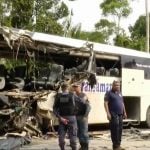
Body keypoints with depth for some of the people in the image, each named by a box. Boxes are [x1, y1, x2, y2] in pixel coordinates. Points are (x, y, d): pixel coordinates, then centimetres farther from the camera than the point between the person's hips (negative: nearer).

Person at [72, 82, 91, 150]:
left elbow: (88, 107, -12)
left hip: (82, 117, -6)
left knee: (84, 132, -3)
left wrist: (85, 116, -17)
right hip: (76, 117, 6)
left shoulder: (83, 95, -8)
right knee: (79, 132, 10)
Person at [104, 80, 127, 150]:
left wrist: (124, 112, 19)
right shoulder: (109, 93, -3)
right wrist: (108, 113, -18)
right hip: (113, 114, -7)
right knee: (115, 129, -9)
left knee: (120, 129, 8)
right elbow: (105, 103, -10)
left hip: (120, 114, 7)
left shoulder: (119, 93, 19)